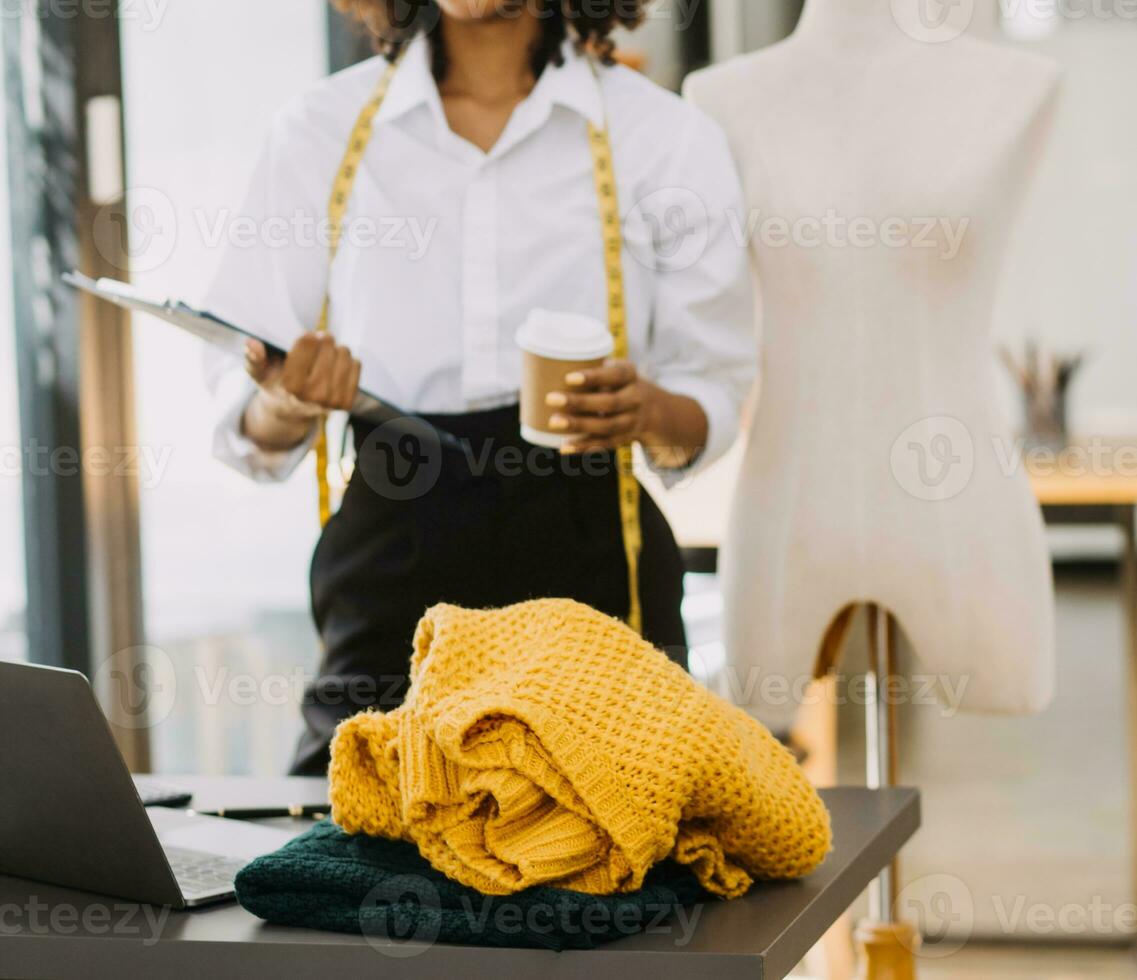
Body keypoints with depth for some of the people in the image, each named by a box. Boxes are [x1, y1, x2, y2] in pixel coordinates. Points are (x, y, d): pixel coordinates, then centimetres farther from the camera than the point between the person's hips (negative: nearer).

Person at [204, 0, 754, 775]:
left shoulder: (667, 138, 3)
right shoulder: (318, 132, 5)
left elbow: (714, 406, 7)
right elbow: (248, 433, 4)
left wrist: (649, 412, -16)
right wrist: (289, 404, -18)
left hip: (592, 571, 0)